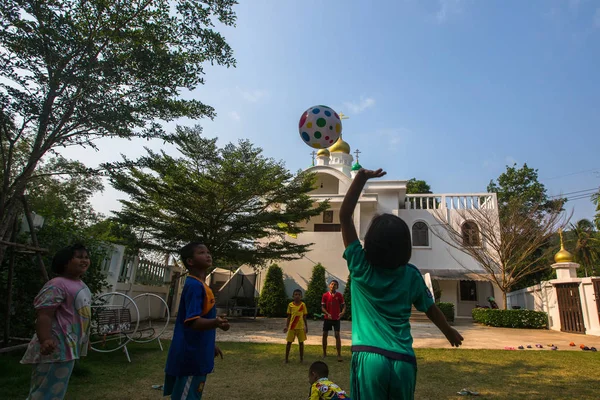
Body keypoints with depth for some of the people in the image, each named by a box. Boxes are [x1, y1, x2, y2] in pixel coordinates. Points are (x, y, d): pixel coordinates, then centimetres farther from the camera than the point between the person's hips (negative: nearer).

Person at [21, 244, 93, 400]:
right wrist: (45, 340, -39)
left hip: (69, 347, 10)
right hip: (56, 348, -10)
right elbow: (44, 315, -26)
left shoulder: (81, 285, 12)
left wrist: (85, 338, 28)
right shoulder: (57, 285, -18)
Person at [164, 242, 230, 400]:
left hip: (196, 355, 10)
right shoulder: (194, 285, -19)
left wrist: (211, 345, 26)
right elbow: (192, 321, -28)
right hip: (190, 356, -10)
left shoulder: (201, 285, 12)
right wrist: (216, 323, -46)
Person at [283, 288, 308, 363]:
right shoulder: (290, 305, -1)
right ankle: (286, 358, 15)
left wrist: (306, 326, 4)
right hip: (292, 326, 0)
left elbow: (304, 316, 5)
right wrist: (286, 326, 0)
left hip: (300, 327, 0)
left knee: (301, 342, 6)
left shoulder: (303, 305, -2)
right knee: (289, 342, 4)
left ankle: (301, 358, 18)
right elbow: (289, 316, 5)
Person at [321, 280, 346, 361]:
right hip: (327, 318, 2)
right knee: (325, 335, 5)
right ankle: (324, 353, 20)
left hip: (336, 318, -1)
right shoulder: (325, 295, -3)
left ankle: (339, 355, 2)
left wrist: (342, 312, -20)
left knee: (337, 335, -5)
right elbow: (322, 307, -1)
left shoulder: (339, 295, -4)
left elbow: (343, 305, 0)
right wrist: (327, 314, -18)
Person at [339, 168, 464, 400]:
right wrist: (449, 332, 37)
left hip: (369, 359, -3)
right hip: (404, 362, 3)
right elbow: (431, 309, 17)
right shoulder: (411, 275, 0)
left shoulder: (361, 267, -7)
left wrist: (362, 177, -9)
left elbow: (344, 215, -6)